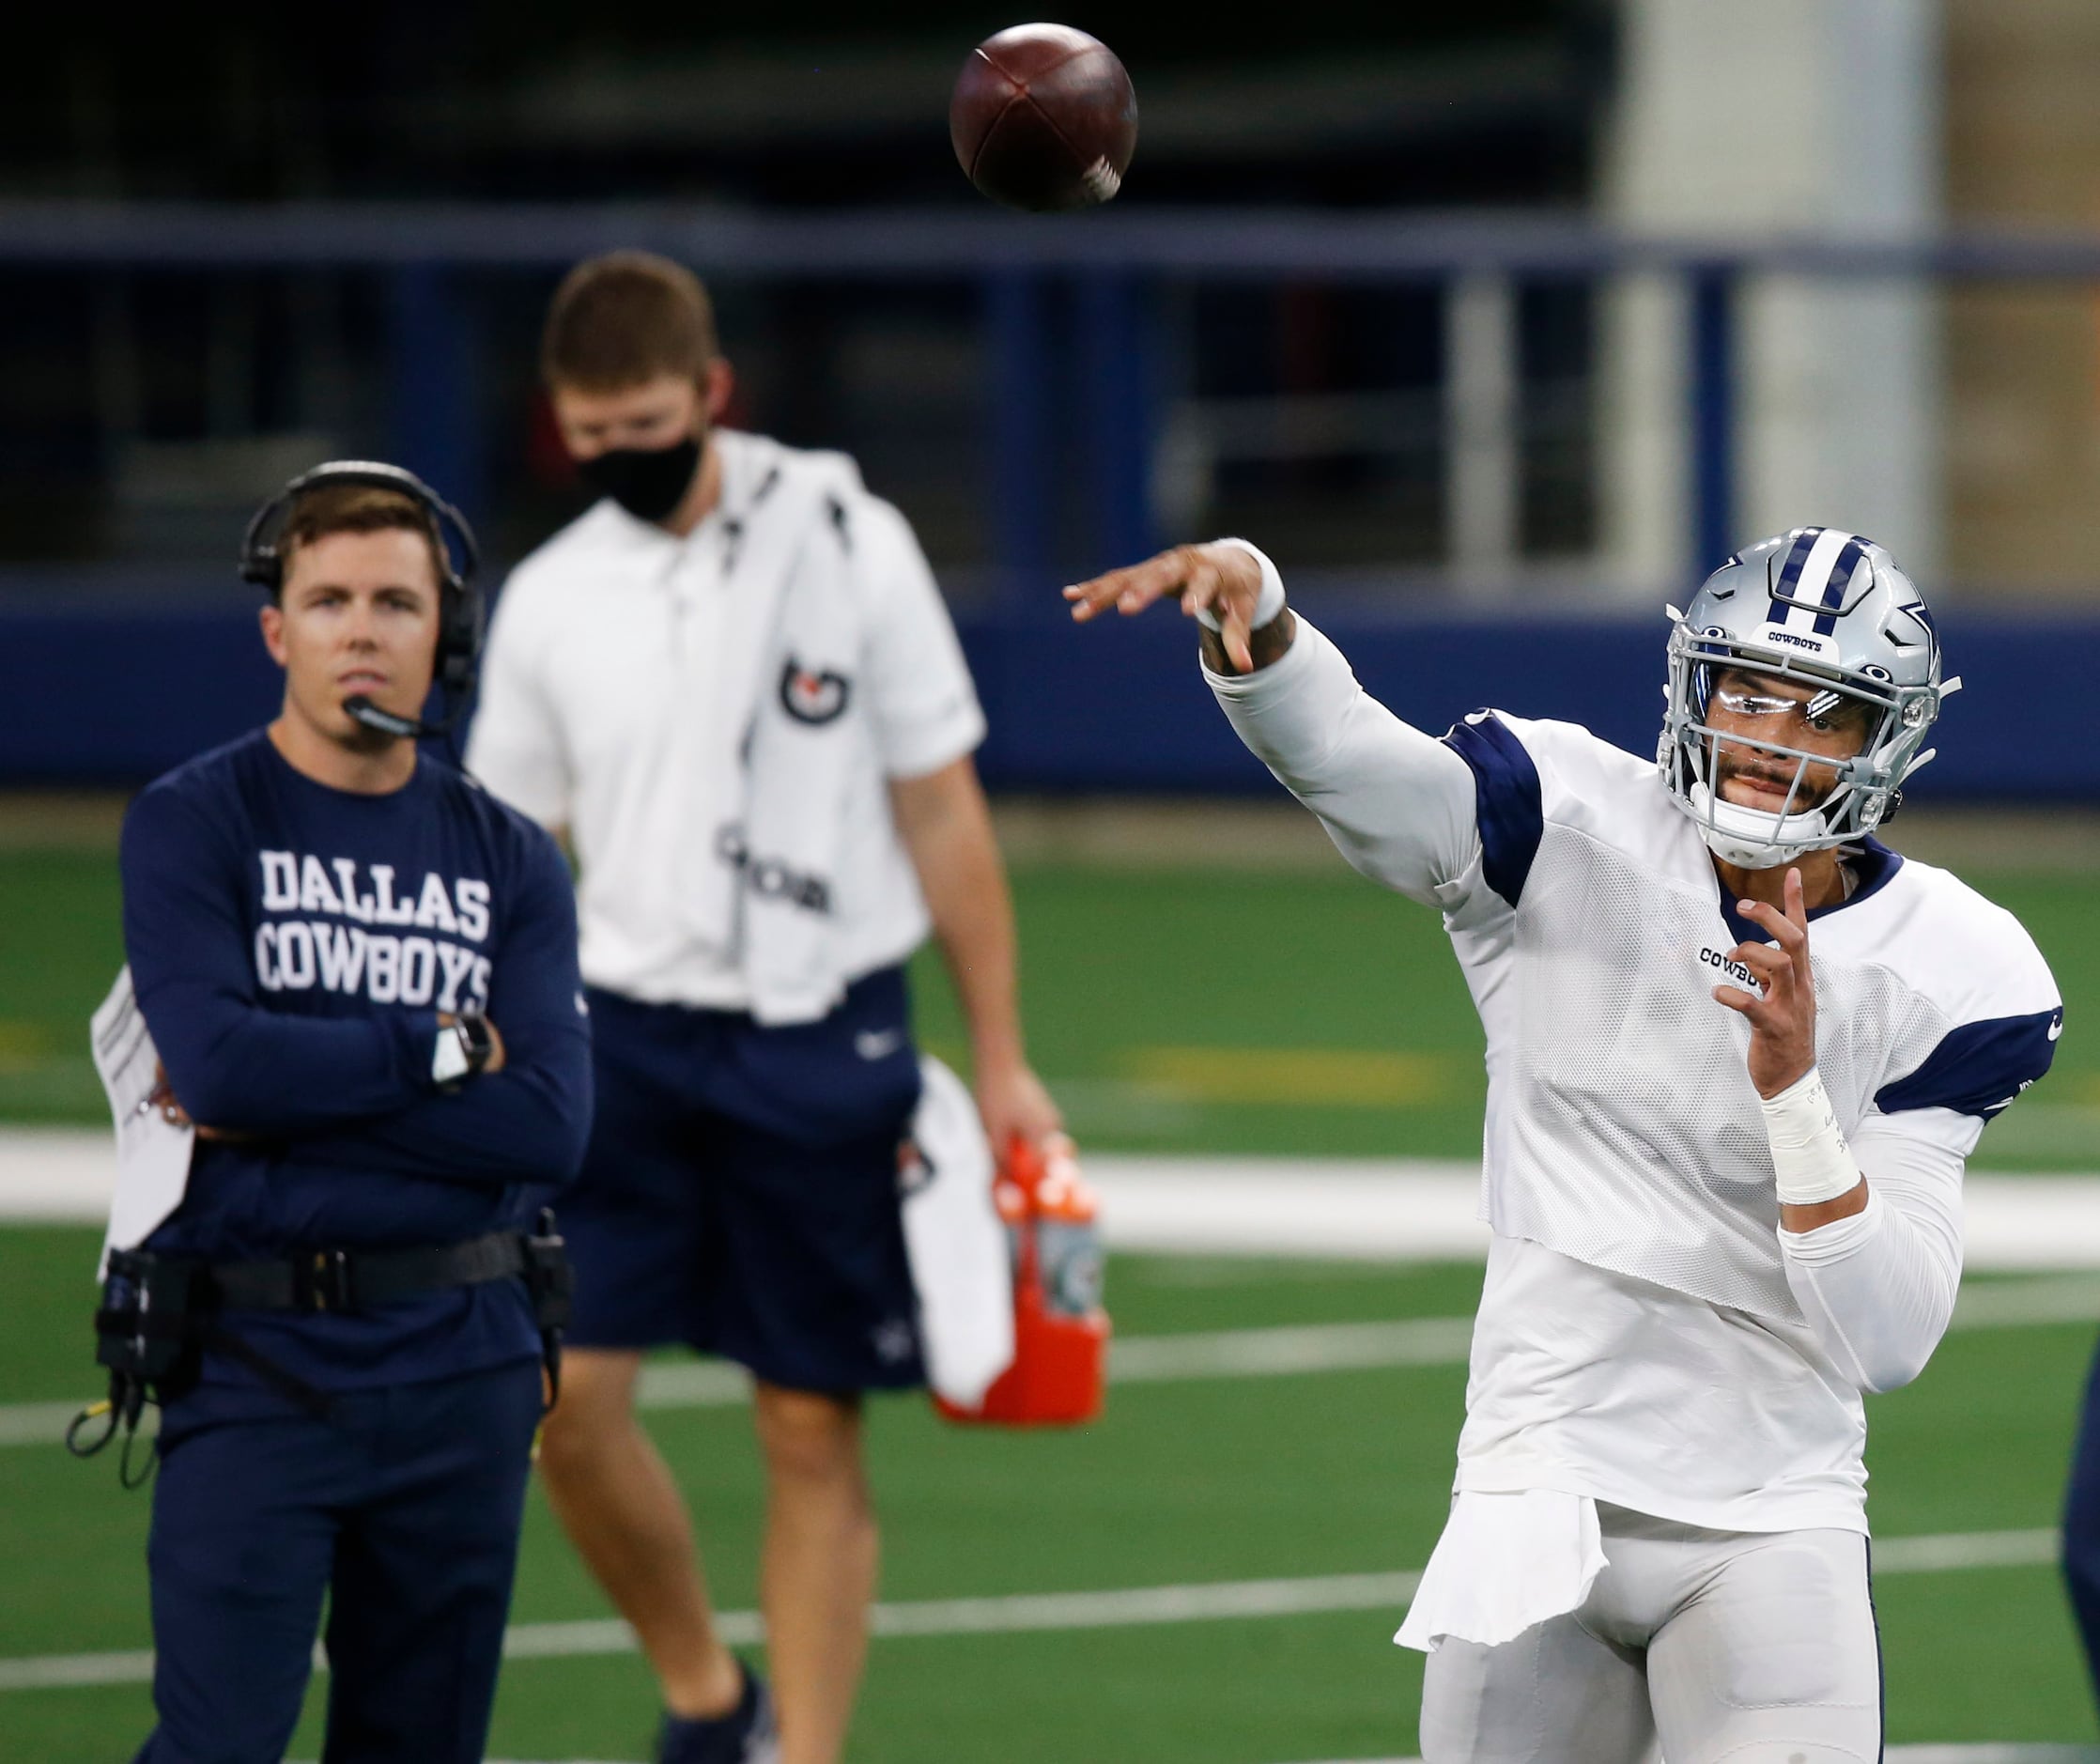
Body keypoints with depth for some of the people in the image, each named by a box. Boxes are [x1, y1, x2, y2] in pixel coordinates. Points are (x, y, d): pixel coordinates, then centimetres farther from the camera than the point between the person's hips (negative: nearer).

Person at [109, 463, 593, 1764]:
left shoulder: (511, 862, 9)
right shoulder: (192, 825, 0)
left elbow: (550, 1124, -4)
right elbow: (216, 1059, -16)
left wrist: (288, 1098, -10)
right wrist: (448, 1048, -6)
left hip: (463, 1364, 4)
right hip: (258, 1360, -4)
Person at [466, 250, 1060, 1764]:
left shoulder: (848, 544, -3)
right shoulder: (550, 599, 4)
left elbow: (942, 812, 2)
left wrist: (1000, 1058, 1)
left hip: (824, 1039, -2)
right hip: (626, 1034, 2)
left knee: (813, 1430, 1)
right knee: (564, 1391, -10)